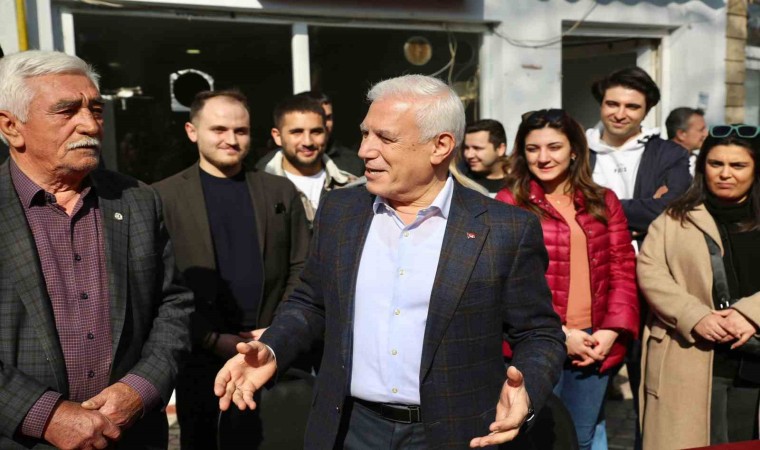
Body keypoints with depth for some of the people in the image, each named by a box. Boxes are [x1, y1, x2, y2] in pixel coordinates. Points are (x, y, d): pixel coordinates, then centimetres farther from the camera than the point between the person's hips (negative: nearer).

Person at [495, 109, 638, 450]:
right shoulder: (509, 203, -4)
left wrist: (612, 330, -6)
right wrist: (559, 334, -13)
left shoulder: (604, 201, 9)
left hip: (596, 342, 4)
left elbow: (623, 269, 7)